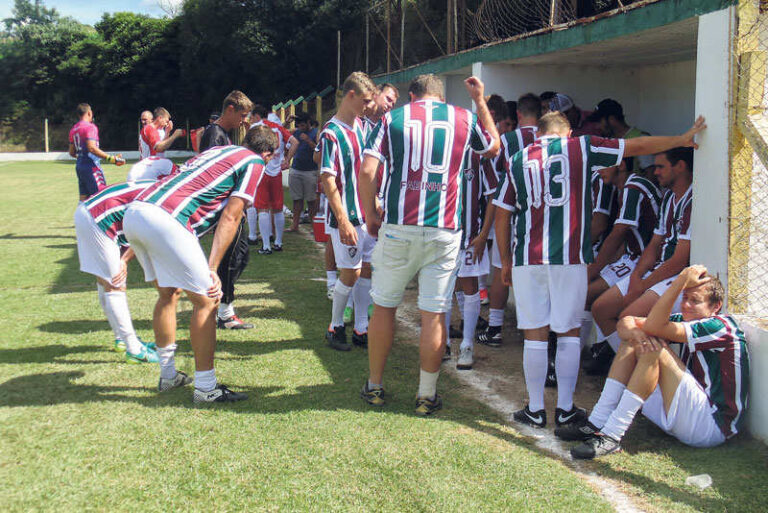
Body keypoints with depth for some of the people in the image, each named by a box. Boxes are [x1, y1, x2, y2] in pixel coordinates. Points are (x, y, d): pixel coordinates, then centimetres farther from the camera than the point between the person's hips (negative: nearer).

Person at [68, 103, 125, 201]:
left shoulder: (73, 129, 15)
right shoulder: (90, 127, -10)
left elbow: (72, 153, 19)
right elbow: (91, 148, -24)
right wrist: (111, 158, -27)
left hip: (79, 166, 8)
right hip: (91, 167, -8)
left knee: (83, 199, 9)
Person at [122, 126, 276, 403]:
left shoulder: (217, 150, 31)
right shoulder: (254, 162, 8)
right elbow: (230, 217, -1)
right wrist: (212, 270, -3)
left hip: (134, 212, 9)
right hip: (165, 221, -9)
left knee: (168, 294, 24)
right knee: (206, 300, 2)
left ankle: (168, 375, 34)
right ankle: (205, 387, 8)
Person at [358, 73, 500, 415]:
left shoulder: (392, 119, 5)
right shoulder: (465, 118, 8)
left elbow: (367, 171, -5)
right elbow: (493, 147, 28)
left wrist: (370, 214, 9)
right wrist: (480, 101, 34)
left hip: (398, 228, 0)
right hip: (444, 231, 0)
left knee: (384, 307, 13)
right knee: (434, 315, 5)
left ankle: (374, 387, 23)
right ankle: (427, 396, 13)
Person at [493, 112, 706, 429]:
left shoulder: (518, 160, 11)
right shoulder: (581, 147, 6)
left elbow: (502, 215, 11)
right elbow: (637, 146, 9)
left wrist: (505, 261, 19)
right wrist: (682, 140, 20)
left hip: (528, 259, 1)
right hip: (570, 258, -1)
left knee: (535, 335, 6)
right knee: (568, 333, 9)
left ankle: (535, 410, 11)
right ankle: (565, 408, 13)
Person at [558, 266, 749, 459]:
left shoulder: (720, 326, -15)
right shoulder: (686, 320, 9)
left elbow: (653, 326, -26)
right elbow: (626, 322, 1)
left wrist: (681, 280, -26)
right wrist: (636, 333, -22)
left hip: (712, 425, -9)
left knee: (656, 349, -24)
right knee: (632, 343, 1)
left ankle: (611, 435, -26)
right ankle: (597, 423, -6)